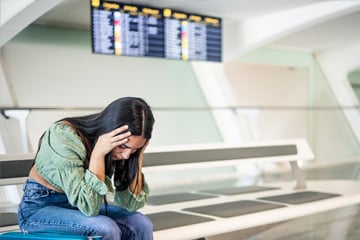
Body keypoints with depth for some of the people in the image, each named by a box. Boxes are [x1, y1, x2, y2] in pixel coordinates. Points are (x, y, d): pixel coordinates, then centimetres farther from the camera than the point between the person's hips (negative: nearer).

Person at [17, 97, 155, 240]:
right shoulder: (64, 136, -27)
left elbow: (132, 203, -13)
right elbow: (88, 206, -31)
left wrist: (138, 155, -20)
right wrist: (98, 152, -35)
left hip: (78, 205, 6)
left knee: (142, 225, -14)